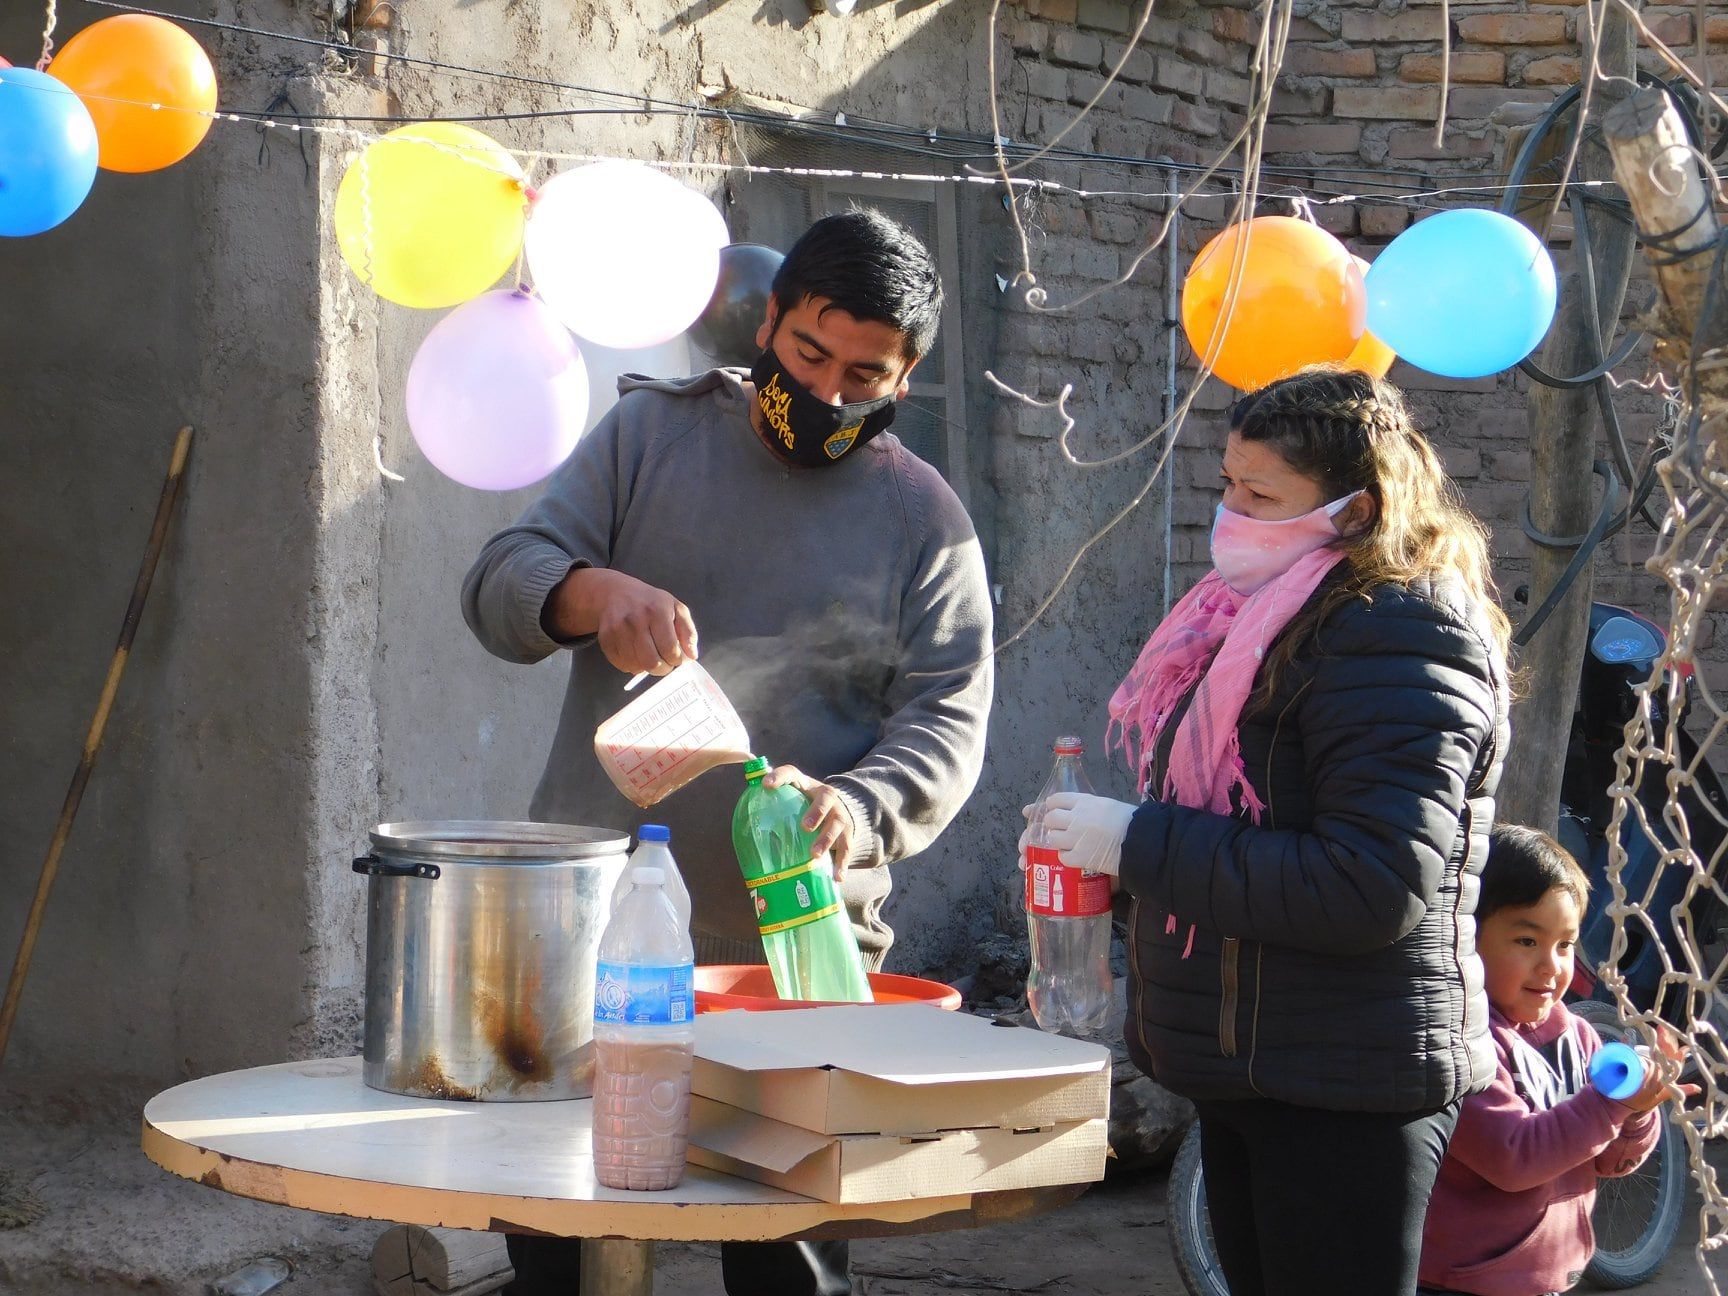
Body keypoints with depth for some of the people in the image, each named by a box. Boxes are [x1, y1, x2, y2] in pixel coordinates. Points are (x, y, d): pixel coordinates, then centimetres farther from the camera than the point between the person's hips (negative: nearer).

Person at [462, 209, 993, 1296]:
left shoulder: (926, 521, 5)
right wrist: (595, 590, -23)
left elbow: (946, 724, -3)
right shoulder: (651, 433, 8)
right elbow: (501, 583, 1)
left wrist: (854, 809, -25)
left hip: (796, 954, -1)